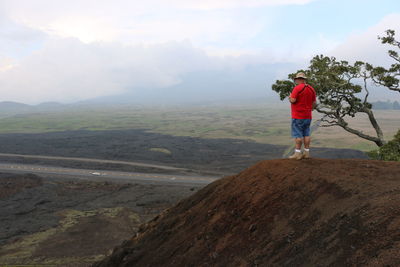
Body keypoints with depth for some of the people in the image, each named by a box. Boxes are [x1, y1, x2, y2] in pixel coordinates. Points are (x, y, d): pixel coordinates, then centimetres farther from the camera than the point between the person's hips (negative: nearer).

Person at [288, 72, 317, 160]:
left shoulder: (297, 88, -13)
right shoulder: (311, 88, 9)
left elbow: (293, 100, -20)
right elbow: (314, 103, 10)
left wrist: (290, 97, 2)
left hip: (298, 116, -7)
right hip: (308, 116, 7)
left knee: (298, 135, -4)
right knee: (306, 134, 10)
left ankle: (298, 153, -3)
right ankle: (307, 153, 12)